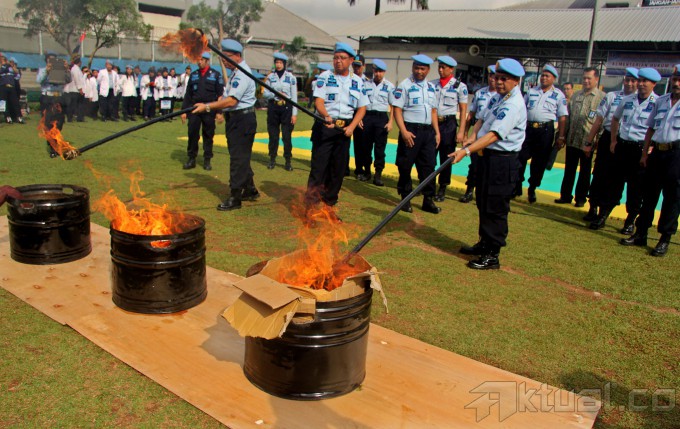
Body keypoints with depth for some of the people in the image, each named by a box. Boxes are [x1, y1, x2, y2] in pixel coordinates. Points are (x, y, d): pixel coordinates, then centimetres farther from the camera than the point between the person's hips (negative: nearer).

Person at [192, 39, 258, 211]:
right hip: (235, 119, 10)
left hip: (242, 120, -10)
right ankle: (250, 190, 29)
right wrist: (211, 106, 5)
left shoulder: (242, 74, -18)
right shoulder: (236, 72, 15)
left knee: (238, 158, -5)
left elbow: (231, 101, -25)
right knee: (241, 157, 17)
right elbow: (227, 95, 20)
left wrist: (207, 107, -21)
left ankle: (235, 198, 1)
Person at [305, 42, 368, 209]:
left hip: (345, 129, 4)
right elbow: (318, 100, -10)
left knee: (339, 167, 7)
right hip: (324, 127, -3)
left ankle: (330, 202, 19)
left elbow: (362, 108, 11)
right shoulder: (325, 76, 1)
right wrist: (326, 116, -31)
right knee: (318, 165, -7)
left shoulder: (358, 81, 10)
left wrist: (352, 127, -4)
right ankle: (310, 203, -2)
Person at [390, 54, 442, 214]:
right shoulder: (405, 85, -5)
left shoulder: (431, 87, 14)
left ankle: (428, 200, 16)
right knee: (405, 166, 2)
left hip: (428, 131, 6)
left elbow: (433, 111, 18)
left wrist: (437, 132, 11)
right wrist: (404, 131, -19)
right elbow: (397, 110, -10)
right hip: (410, 130, -5)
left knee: (428, 165, 7)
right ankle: (405, 199, 15)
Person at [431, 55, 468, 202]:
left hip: (449, 124, -3)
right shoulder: (433, 84, 7)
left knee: (446, 158, 5)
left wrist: (461, 131, -8)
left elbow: (463, 110, -3)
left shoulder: (460, 86, -3)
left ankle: (442, 189, 18)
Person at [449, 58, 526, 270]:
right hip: (488, 157, 10)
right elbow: (483, 120, 14)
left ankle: (492, 255, 7)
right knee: (483, 204, 19)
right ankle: (485, 244, 35)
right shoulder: (499, 97, 11)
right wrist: (472, 137, -6)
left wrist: (466, 150, -33)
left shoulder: (514, 106, -19)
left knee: (495, 209, -3)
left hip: (502, 162, -10)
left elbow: (493, 136, -27)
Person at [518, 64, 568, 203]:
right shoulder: (531, 91, 12)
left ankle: (532, 189, 19)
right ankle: (517, 187, 14)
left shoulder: (559, 95, 3)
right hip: (528, 128, 2)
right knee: (520, 157, 0)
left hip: (545, 130, -2)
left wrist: (561, 136, -5)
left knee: (539, 162, 5)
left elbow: (562, 117, 1)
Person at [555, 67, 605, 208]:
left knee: (585, 172, 8)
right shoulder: (576, 95, 11)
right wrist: (562, 136, 9)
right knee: (569, 170, 11)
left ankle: (581, 198, 19)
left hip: (588, 142, -4)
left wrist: (593, 142, -12)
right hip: (572, 140, 4)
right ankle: (565, 195, 21)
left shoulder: (602, 97, -6)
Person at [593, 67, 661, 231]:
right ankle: (603, 216, 14)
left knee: (636, 187, 5)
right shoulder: (627, 99, 8)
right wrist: (613, 141, 16)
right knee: (614, 183, 8)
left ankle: (631, 220, 17)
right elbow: (615, 119, 22)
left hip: (641, 149, -4)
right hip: (622, 146, 4)